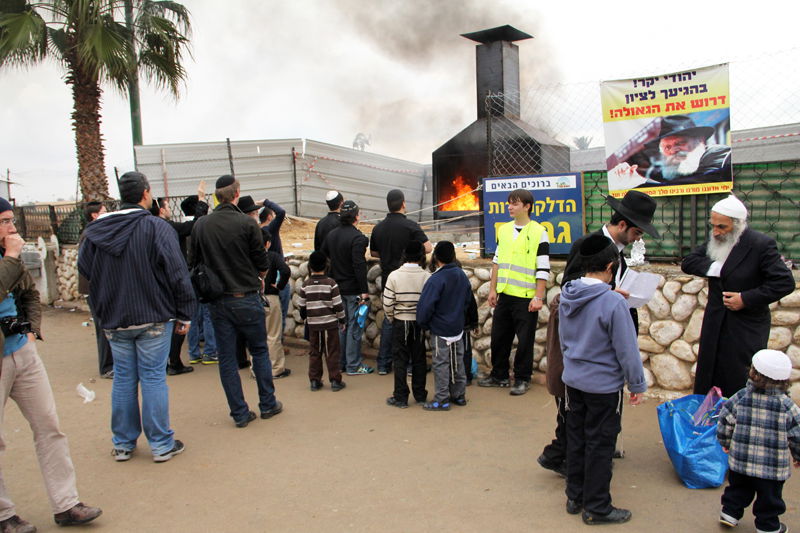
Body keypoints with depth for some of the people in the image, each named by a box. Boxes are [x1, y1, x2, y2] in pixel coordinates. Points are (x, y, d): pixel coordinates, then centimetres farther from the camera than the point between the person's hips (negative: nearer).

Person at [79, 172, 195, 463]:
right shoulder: (156, 227, -12)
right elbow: (178, 274, -14)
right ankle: (161, 444, 12)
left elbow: (84, 270, 9)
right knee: (153, 379, 3)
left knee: (123, 379, 14)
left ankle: (123, 444, 25)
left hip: (114, 320, 4)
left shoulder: (94, 231, 3)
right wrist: (184, 315, -7)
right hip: (153, 318, -4)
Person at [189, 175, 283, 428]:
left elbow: (193, 262, 4)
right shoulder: (247, 223, -11)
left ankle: (239, 413, 15)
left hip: (217, 301, 3)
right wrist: (259, 279, 16)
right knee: (259, 352, 13)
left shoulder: (200, 225, -2)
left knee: (226, 358, 10)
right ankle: (268, 404, 21)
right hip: (246, 298, -3)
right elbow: (262, 262, -5)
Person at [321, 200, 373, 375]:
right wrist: (364, 291, -19)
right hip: (353, 289, -7)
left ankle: (340, 362, 25)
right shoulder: (357, 237, -18)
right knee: (354, 326, 1)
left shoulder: (331, 235, 6)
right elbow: (359, 266, -22)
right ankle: (353, 365, 7)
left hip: (336, 287, 7)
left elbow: (323, 255, 17)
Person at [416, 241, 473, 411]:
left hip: (440, 331, -7)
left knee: (441, 365, 1)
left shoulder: (436, 279, -21)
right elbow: (468, 300, 14)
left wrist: (423, 324, -7)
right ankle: (459, 395, 27)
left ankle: (442, 400, 8)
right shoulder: (462, 276, 3)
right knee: (458, 362, 17)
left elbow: (426, 306, -23)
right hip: (458, 328, 7)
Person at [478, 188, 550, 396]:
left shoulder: (538, 233, -7)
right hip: (504, 295, 6)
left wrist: (538, 297, -13)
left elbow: (543, 269, -9)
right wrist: (492, 289, 11)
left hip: (526, 297, -6)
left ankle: (522, 379, 19)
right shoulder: (503, 230, 10)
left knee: (524, 340, 4)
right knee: (499, 336, 12)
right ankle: (499, 375, 27)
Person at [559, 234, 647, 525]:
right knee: (599, 446, 7)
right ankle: (597, 508, 21)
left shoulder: (566, 296, -2)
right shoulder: (613, 302, -24)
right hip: (604, 385, -6)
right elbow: (627, 349, -18)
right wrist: (637, 384, -6)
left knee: (576, 439, 18)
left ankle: (575, 497, 32)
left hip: (573, 380, 7)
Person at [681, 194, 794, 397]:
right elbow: (687, 263, 0)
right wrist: (714, 267, -17)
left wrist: (746, 299, -17)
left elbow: (785, 283, -14)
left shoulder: (762, 244, -13)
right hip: (715, 325, 6)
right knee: (706, 382, 11)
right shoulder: (714, 241, 4)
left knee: (741, 385, 1)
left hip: (746, 329, -5)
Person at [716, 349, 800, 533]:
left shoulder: (740, 398, -11)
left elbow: (725, 422, -4)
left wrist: (726, 443, 14)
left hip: (739, 461, 2)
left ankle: (730, 513, 30)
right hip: (773, 468, -2)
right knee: (769, 497, 17)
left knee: (738, 489, 22)